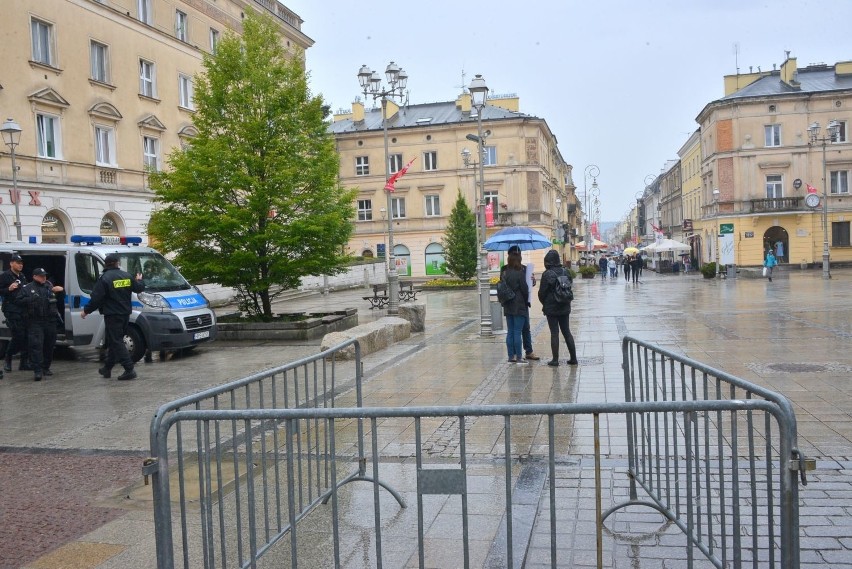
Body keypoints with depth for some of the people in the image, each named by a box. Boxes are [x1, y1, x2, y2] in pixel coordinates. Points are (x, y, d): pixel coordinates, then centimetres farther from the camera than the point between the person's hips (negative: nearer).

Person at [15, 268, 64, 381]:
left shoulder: (49, 285, 16)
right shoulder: (27, 288, 5)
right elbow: (18, 301, -1)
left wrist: (60, 289, 1)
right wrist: (31, 299, -14)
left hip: (50, 321, 4)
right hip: (35, 322, -4)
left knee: (49, 345, 9)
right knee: (36, 345, -13)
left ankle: (46, 367, 23)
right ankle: (37, 371, -14)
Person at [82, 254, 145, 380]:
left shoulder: (105, 278, -13)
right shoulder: (127, 276, 4)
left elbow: (96, 298, -14)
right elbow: (139, 288, 15)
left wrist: (86, 311, -1)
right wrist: (139, 281, 37)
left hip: (112, 315, -7)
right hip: (125, 313, 7)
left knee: (116, 342, -5)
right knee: (114, 341, 16)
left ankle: (129, 369, -13)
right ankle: (107, 368, 25)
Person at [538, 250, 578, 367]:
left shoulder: (547, 274, -15)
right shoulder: (565, 272, 1)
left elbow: (542, 292, -10)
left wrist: (544, 304, 8)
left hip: (551, 308, -5)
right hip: (565, 307, 5)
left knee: (554, 333, 0)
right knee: (566, 332, 13)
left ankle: (555, 359, 2)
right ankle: (573, 358, 16)